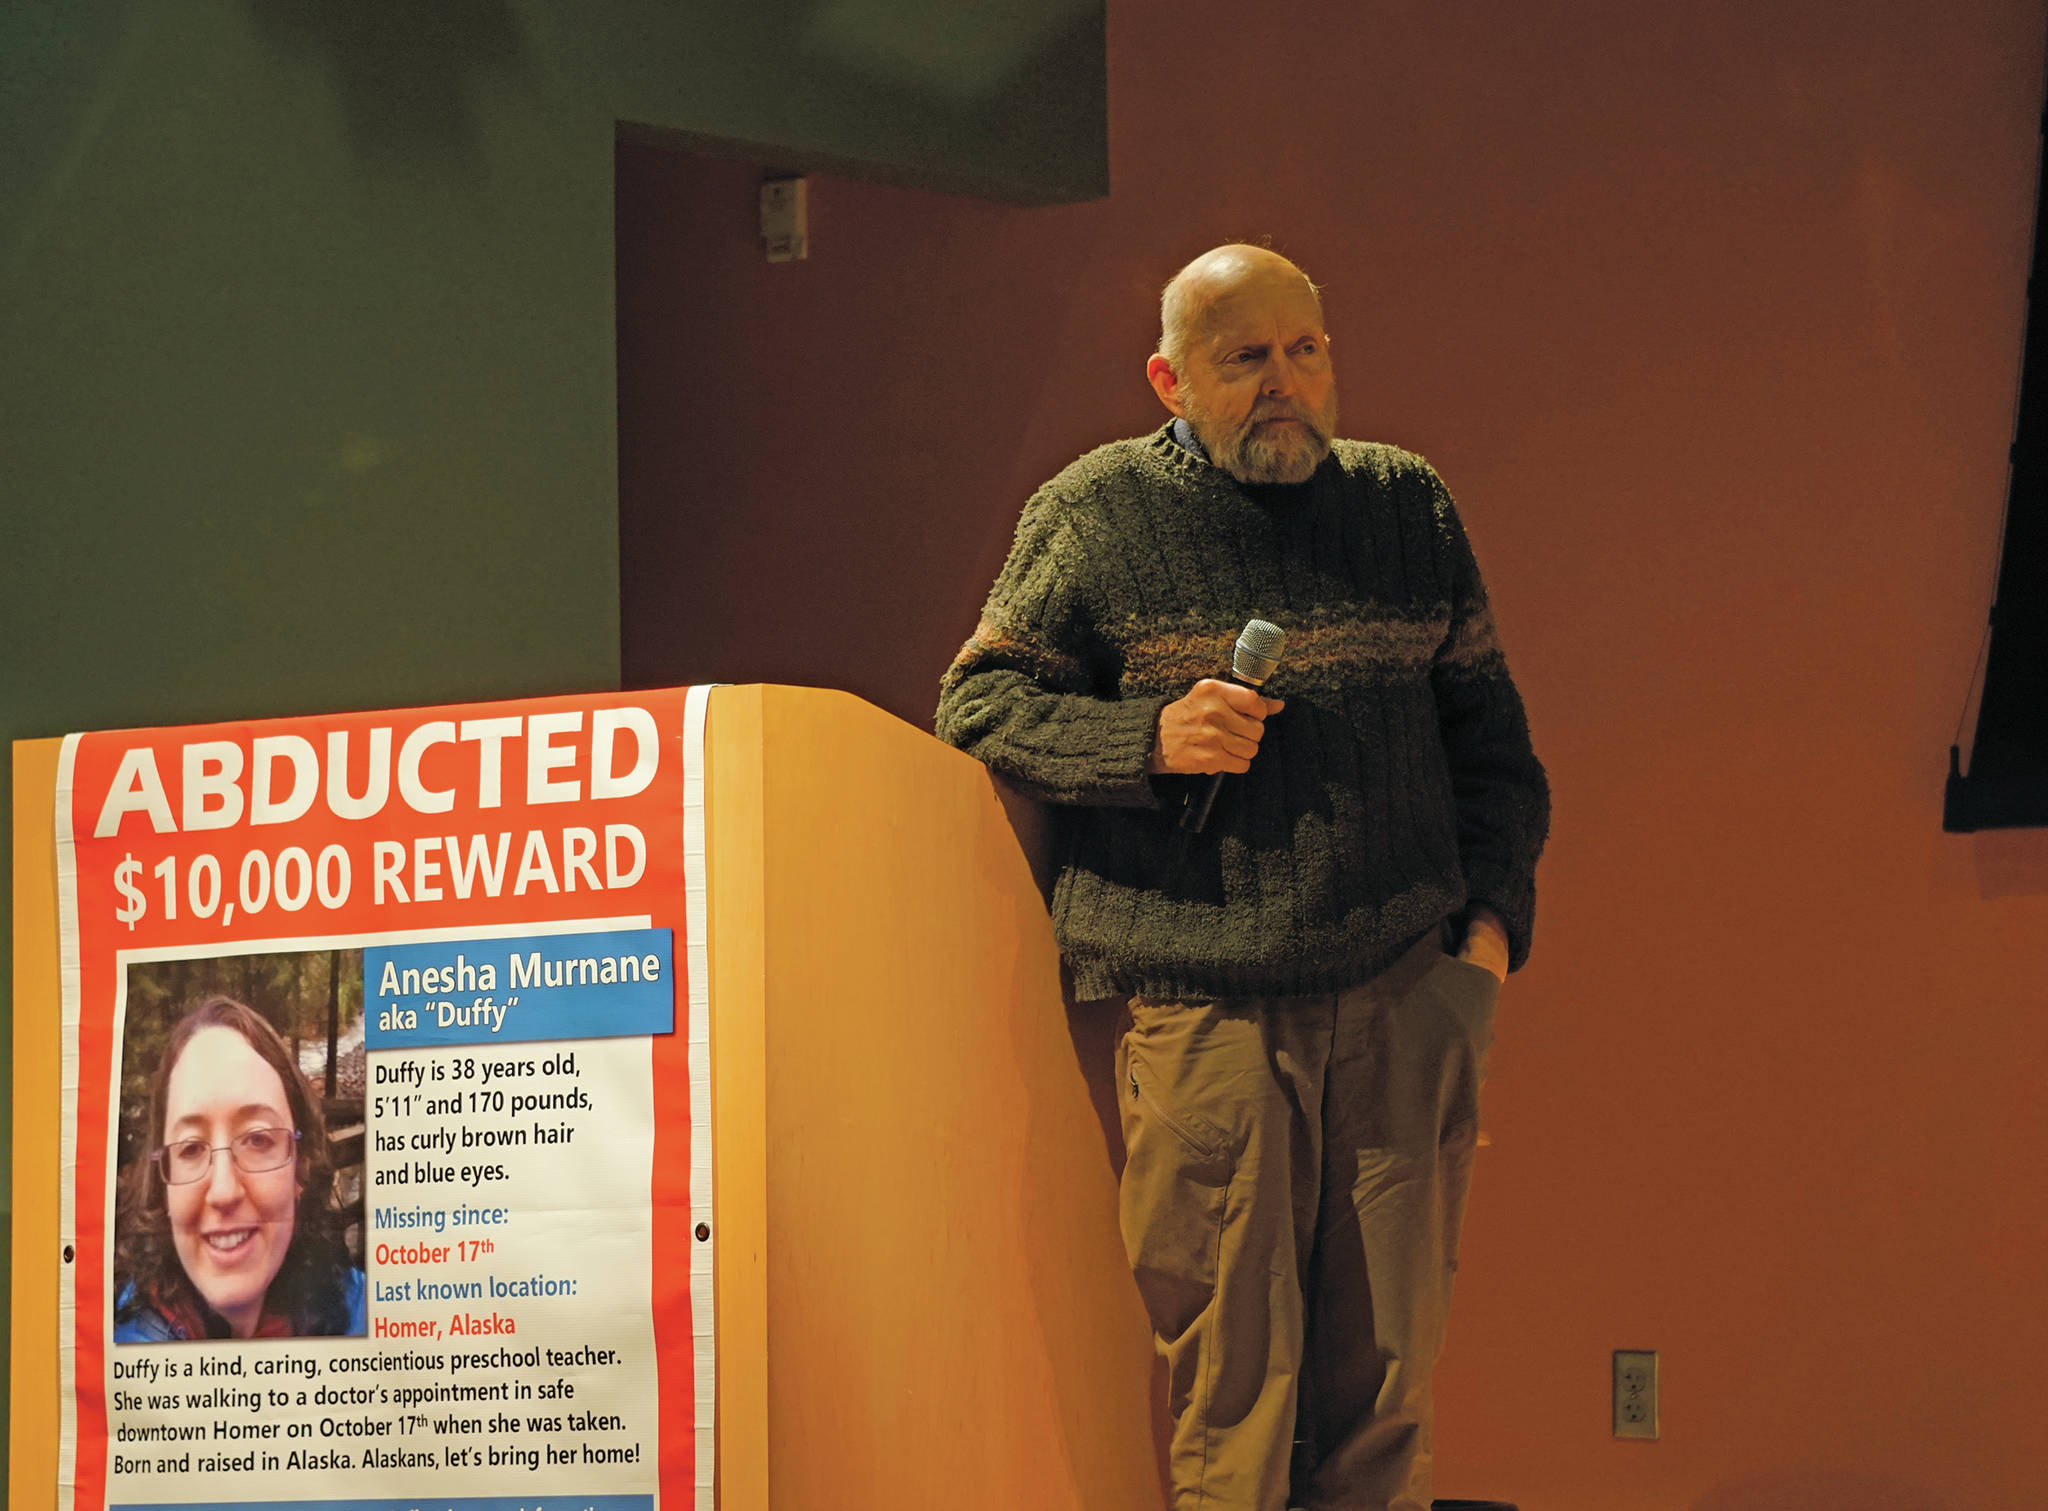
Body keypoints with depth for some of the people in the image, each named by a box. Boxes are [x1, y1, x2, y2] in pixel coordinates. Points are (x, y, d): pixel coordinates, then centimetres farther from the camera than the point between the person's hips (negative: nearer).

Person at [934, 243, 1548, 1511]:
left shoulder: (1410, 507, 15)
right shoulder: (1097, 514, 6)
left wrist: (1494, 918, 7)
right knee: (1230, 1372, -5)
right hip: (1200, 1011, -3)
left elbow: (1487, 730, 19)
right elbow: (978, 706, 5)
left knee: (1383, 1370, 2)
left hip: (1401, 993, 3)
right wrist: (1149, 741, -11)